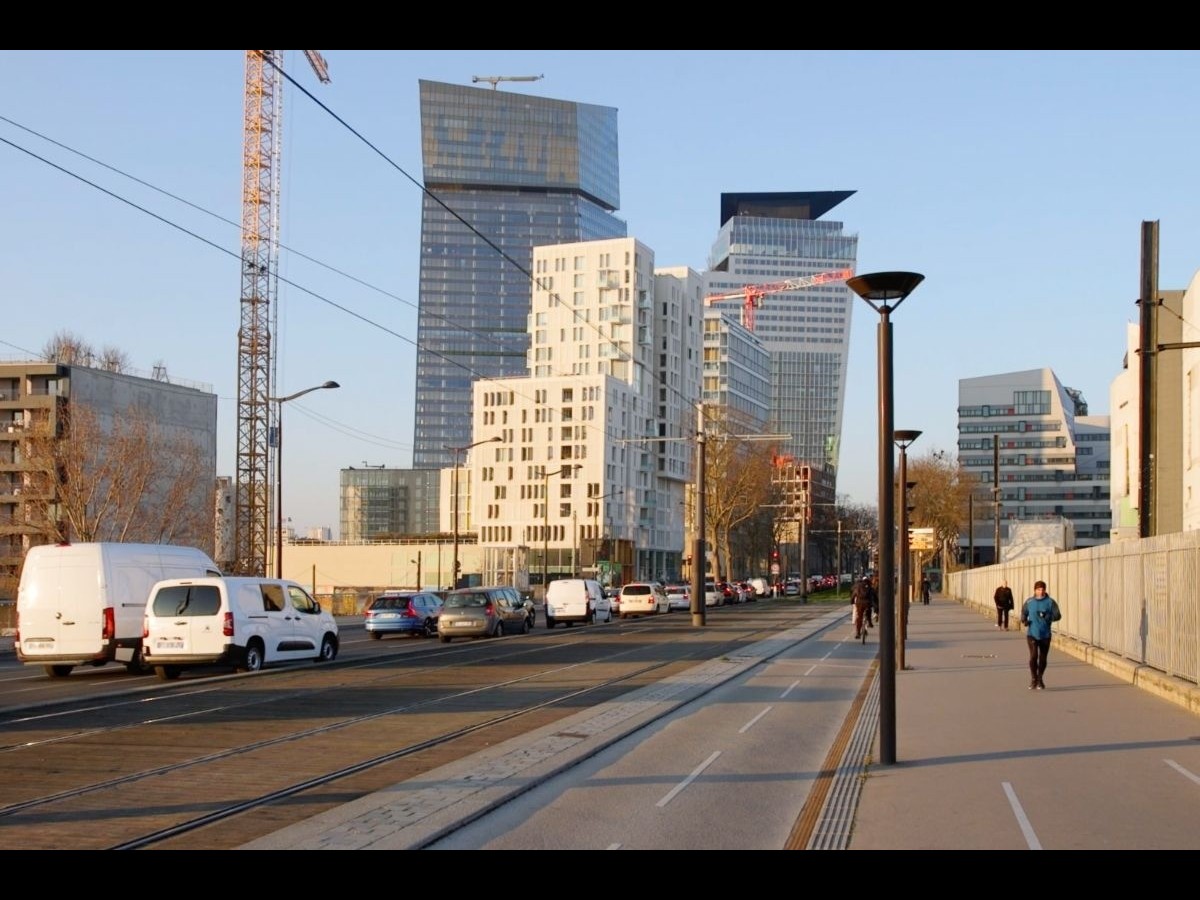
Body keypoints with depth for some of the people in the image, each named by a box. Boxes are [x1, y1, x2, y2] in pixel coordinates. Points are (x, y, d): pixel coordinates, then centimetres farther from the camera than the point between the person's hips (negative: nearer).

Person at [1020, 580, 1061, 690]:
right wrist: (1024, 620, -6)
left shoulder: (1050, 602, -3)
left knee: (1042, 658, 8)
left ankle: (1040, 679, 27)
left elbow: (1057, 615, -7)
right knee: (1033, 656, -14)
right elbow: (1024, 614, 15)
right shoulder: (1029, 602, 2)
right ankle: (1033, 679, 1)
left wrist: (1047, 617, -25)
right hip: (1032, 634, 0)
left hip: (1045, 635, 0)